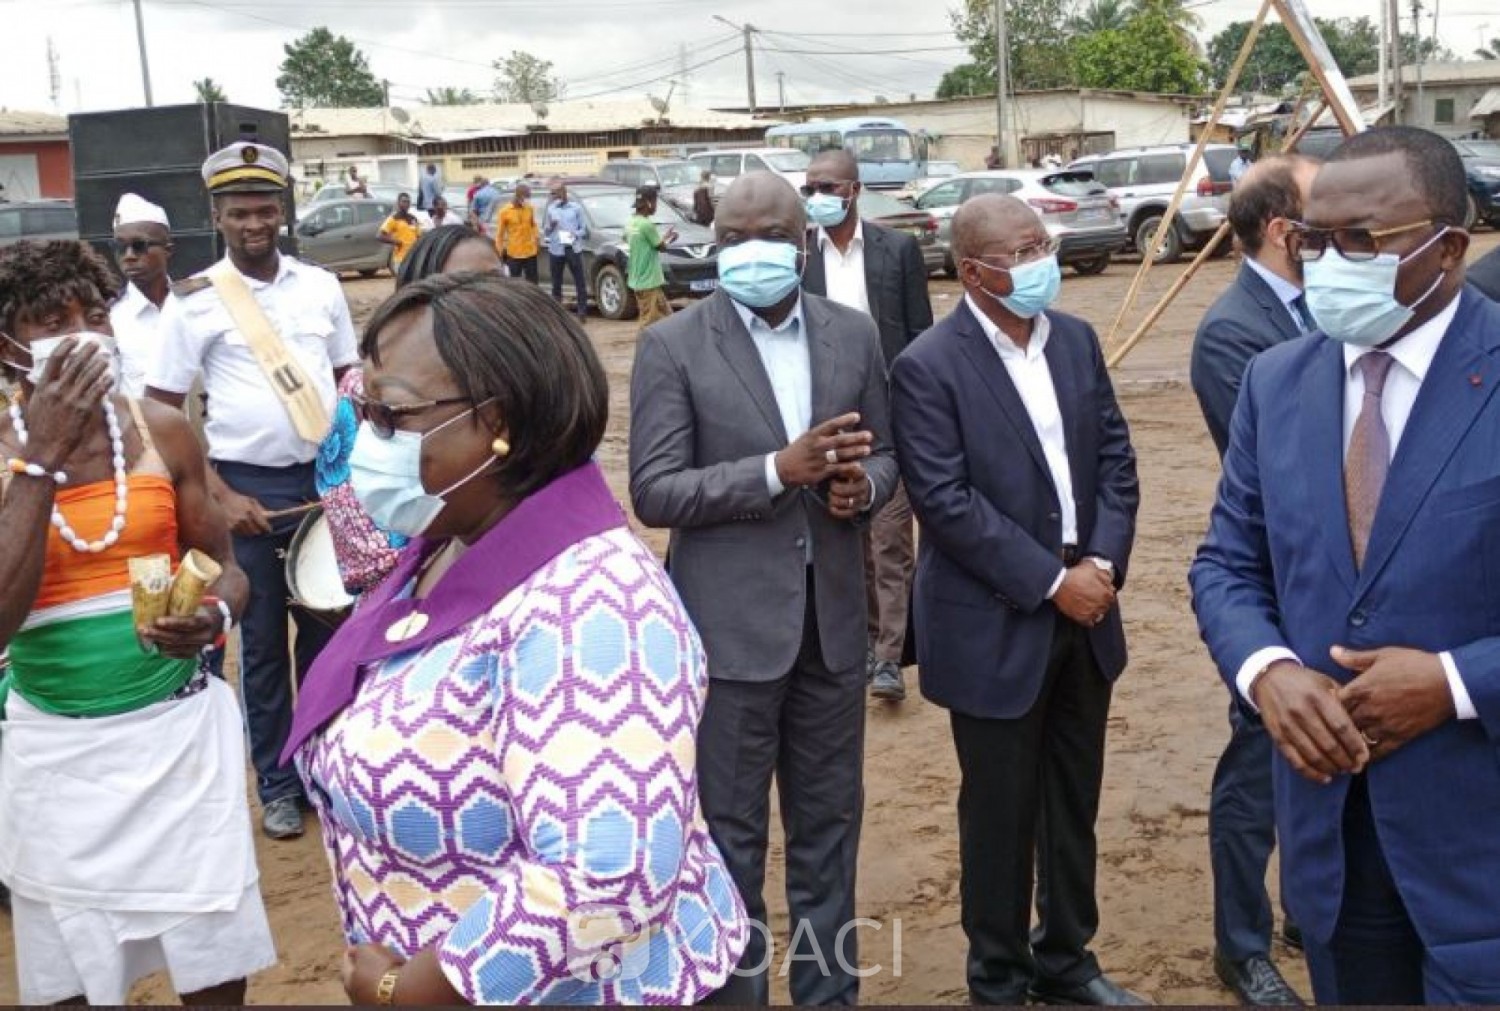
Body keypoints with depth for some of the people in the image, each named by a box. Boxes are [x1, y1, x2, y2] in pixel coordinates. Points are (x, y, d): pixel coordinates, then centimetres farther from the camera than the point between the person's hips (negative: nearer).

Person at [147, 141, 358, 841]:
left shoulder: (320, 286, 3)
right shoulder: (196, 300, -6)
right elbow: (162, 411, -4)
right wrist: (219, 496, -10)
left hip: (327, 478, 3)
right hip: (249, 487, -2)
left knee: (328, 625, 12)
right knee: (262, 639, 8)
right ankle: (276, 782, 23)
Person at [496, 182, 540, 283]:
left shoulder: (530, 208, 0)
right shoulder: (505, 211, -11)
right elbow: (500, 233, -4)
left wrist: (537, 241, 8)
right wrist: (500, 251, -3)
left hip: (530, 252, 3)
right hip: (513, 254, -3)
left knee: (532, 282, 10)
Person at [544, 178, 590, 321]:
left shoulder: (576, 207, 4)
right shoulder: (550, 209, 8)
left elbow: (584, 229, 5)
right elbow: (545, 232, 10)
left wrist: (575, 234, -14)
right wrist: (550, 226, -11)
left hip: (573, 249, -1)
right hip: (555, 250, 2)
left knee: (580, 281, -2)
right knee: (556, 283, 6)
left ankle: (582, 311, 4)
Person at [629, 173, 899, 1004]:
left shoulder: (853, 334, 4)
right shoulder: (672, 345, -8)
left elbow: (884, 451, 12)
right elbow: (654, 492, -13)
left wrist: (862, 485, -12)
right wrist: (778, 470, -24)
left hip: (832, 617, 4)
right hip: (730, 624, -4)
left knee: (829, 824, 17)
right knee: (730, 835, 9)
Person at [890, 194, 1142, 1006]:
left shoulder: (1076, 339, 5)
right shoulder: (928, 368, -14)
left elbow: (1116, 459, 5)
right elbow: (946, 504, -19)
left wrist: (1104, 562, -9)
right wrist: (1051, 582, -18)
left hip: (1086, 613, 6)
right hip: (996, 628, -6)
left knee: (1074, 804, 18)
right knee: (1000, 813, 10)